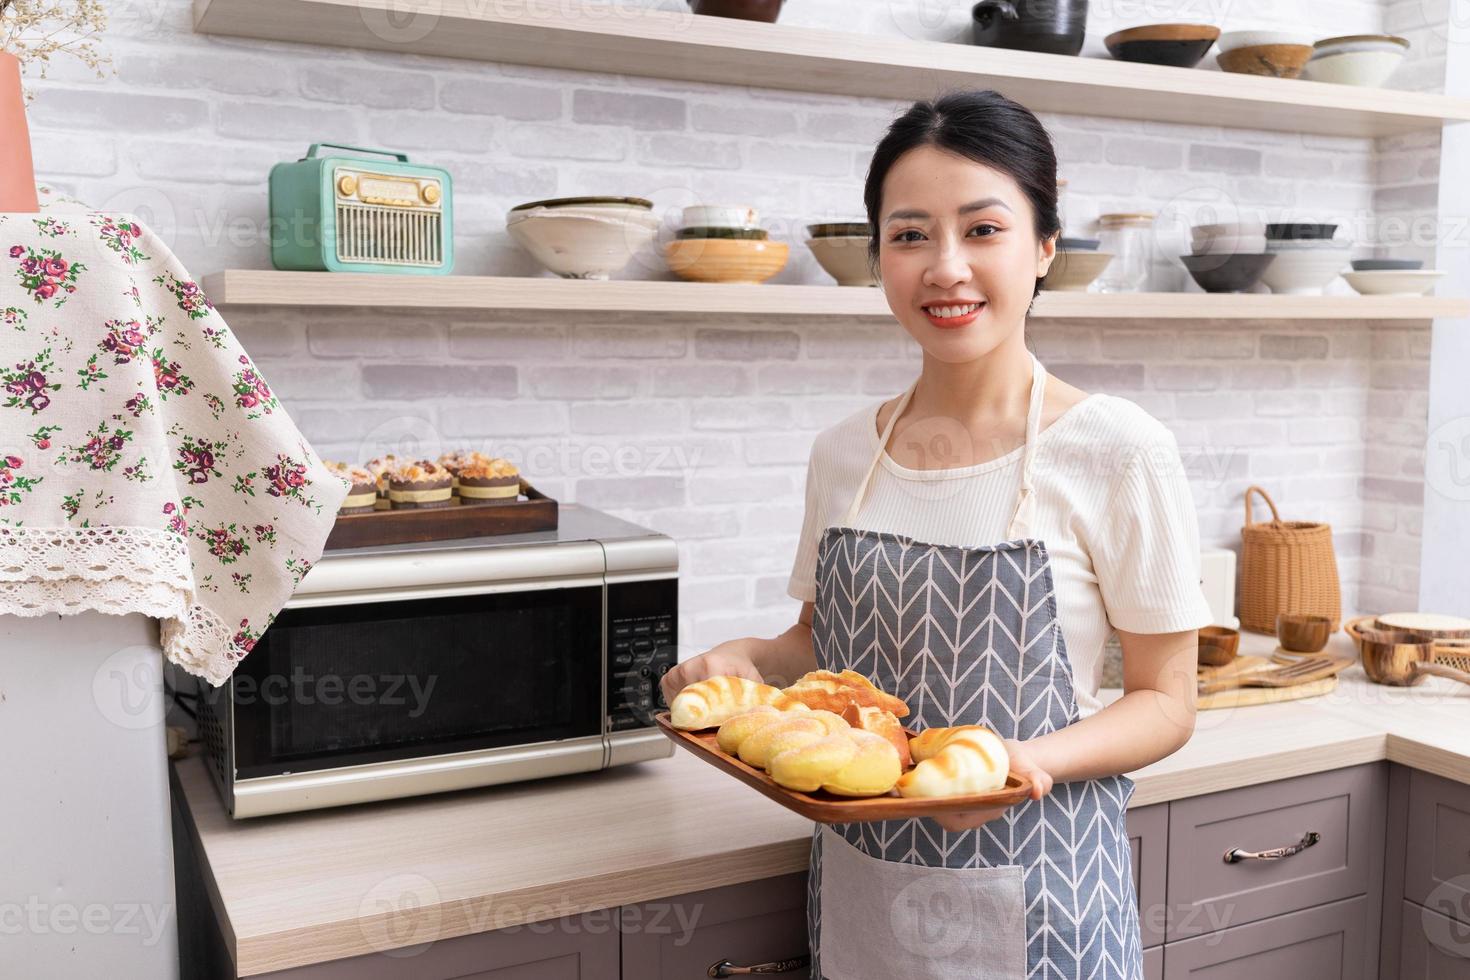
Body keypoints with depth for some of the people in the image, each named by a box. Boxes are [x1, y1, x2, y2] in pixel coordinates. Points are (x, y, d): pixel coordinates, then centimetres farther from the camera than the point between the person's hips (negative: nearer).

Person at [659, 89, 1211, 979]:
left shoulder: (1117, 451, -13)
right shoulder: (843, 453, 0)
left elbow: (1166, 700, -7)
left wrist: (1033, 760, -24)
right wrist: (742, 658, -7)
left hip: (1028, 904, -4)